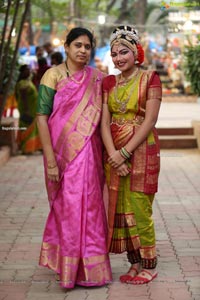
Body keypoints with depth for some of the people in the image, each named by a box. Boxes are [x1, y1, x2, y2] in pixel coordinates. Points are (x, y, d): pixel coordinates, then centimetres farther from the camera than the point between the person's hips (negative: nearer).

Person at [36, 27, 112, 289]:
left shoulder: (97, 78, 7)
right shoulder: (54, 75, -6)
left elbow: (101, 117, 12)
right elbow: (41, 117, -10)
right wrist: (50, 159, -15)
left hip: (88, 152, 4)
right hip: (63, 151, -3)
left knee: (89, 205, 6)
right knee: (69, 206, 2)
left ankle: (87, 265, 23)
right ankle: (69, 268, 17)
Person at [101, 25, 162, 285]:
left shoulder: (150, 79, -5)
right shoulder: (109, 82, 9)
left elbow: (150, 120, -12)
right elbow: (104, 121, 2)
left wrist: (125, 152, -16)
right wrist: (113, 153, -13)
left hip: (141, 149, -5)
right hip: (114, 152, 5)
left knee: (138, 209, -4)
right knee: (118, 208, 6)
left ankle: (149, 265, 10)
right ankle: (135, 263, 17)